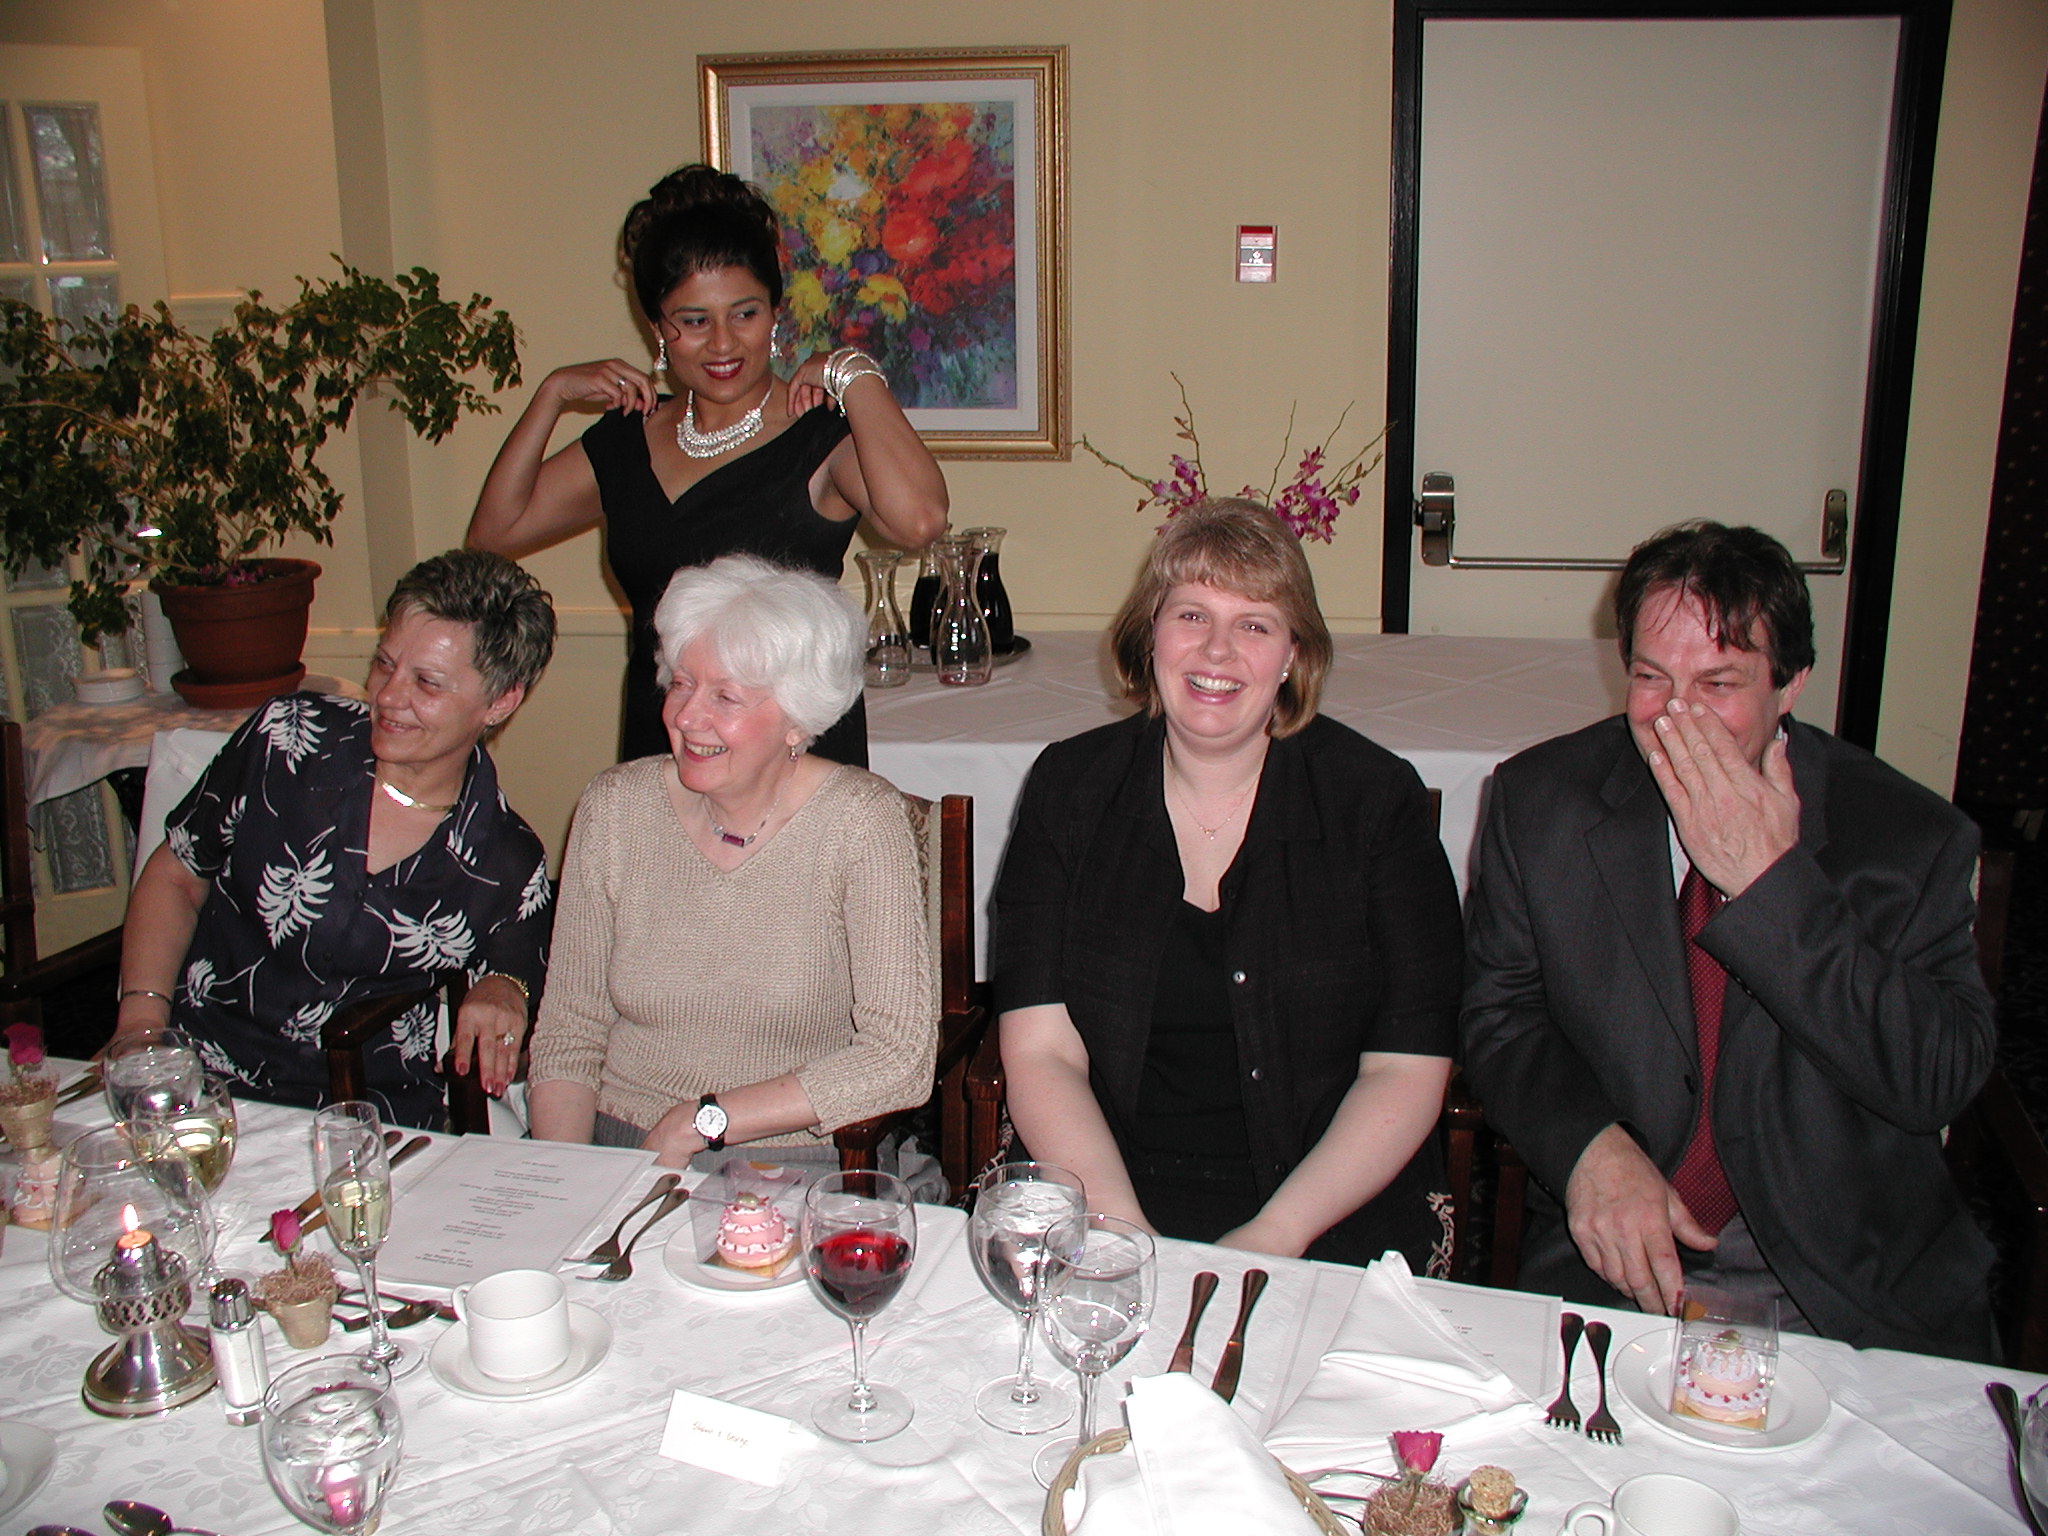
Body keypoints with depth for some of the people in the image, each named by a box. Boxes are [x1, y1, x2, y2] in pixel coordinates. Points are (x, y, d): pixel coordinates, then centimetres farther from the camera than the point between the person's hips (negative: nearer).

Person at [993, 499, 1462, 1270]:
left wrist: (1277, 1236, -15)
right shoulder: (1070, 787, 1)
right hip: (1101, 1189, 1)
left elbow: (1407, 1069, -3)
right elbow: (1041, 1054, -4)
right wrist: (1124, 1236, -18)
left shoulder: (1378, 799, -2)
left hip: (1331, 1212, -1)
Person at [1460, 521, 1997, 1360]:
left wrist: (1772, 883, -21)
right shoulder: (1541, 798, -2)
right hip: (1616, 1266, 0)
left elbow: (1941, 1082, -13)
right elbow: (1500, 1011, 4)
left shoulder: (1911, 833, -6)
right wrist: (1590, 1146, -15)